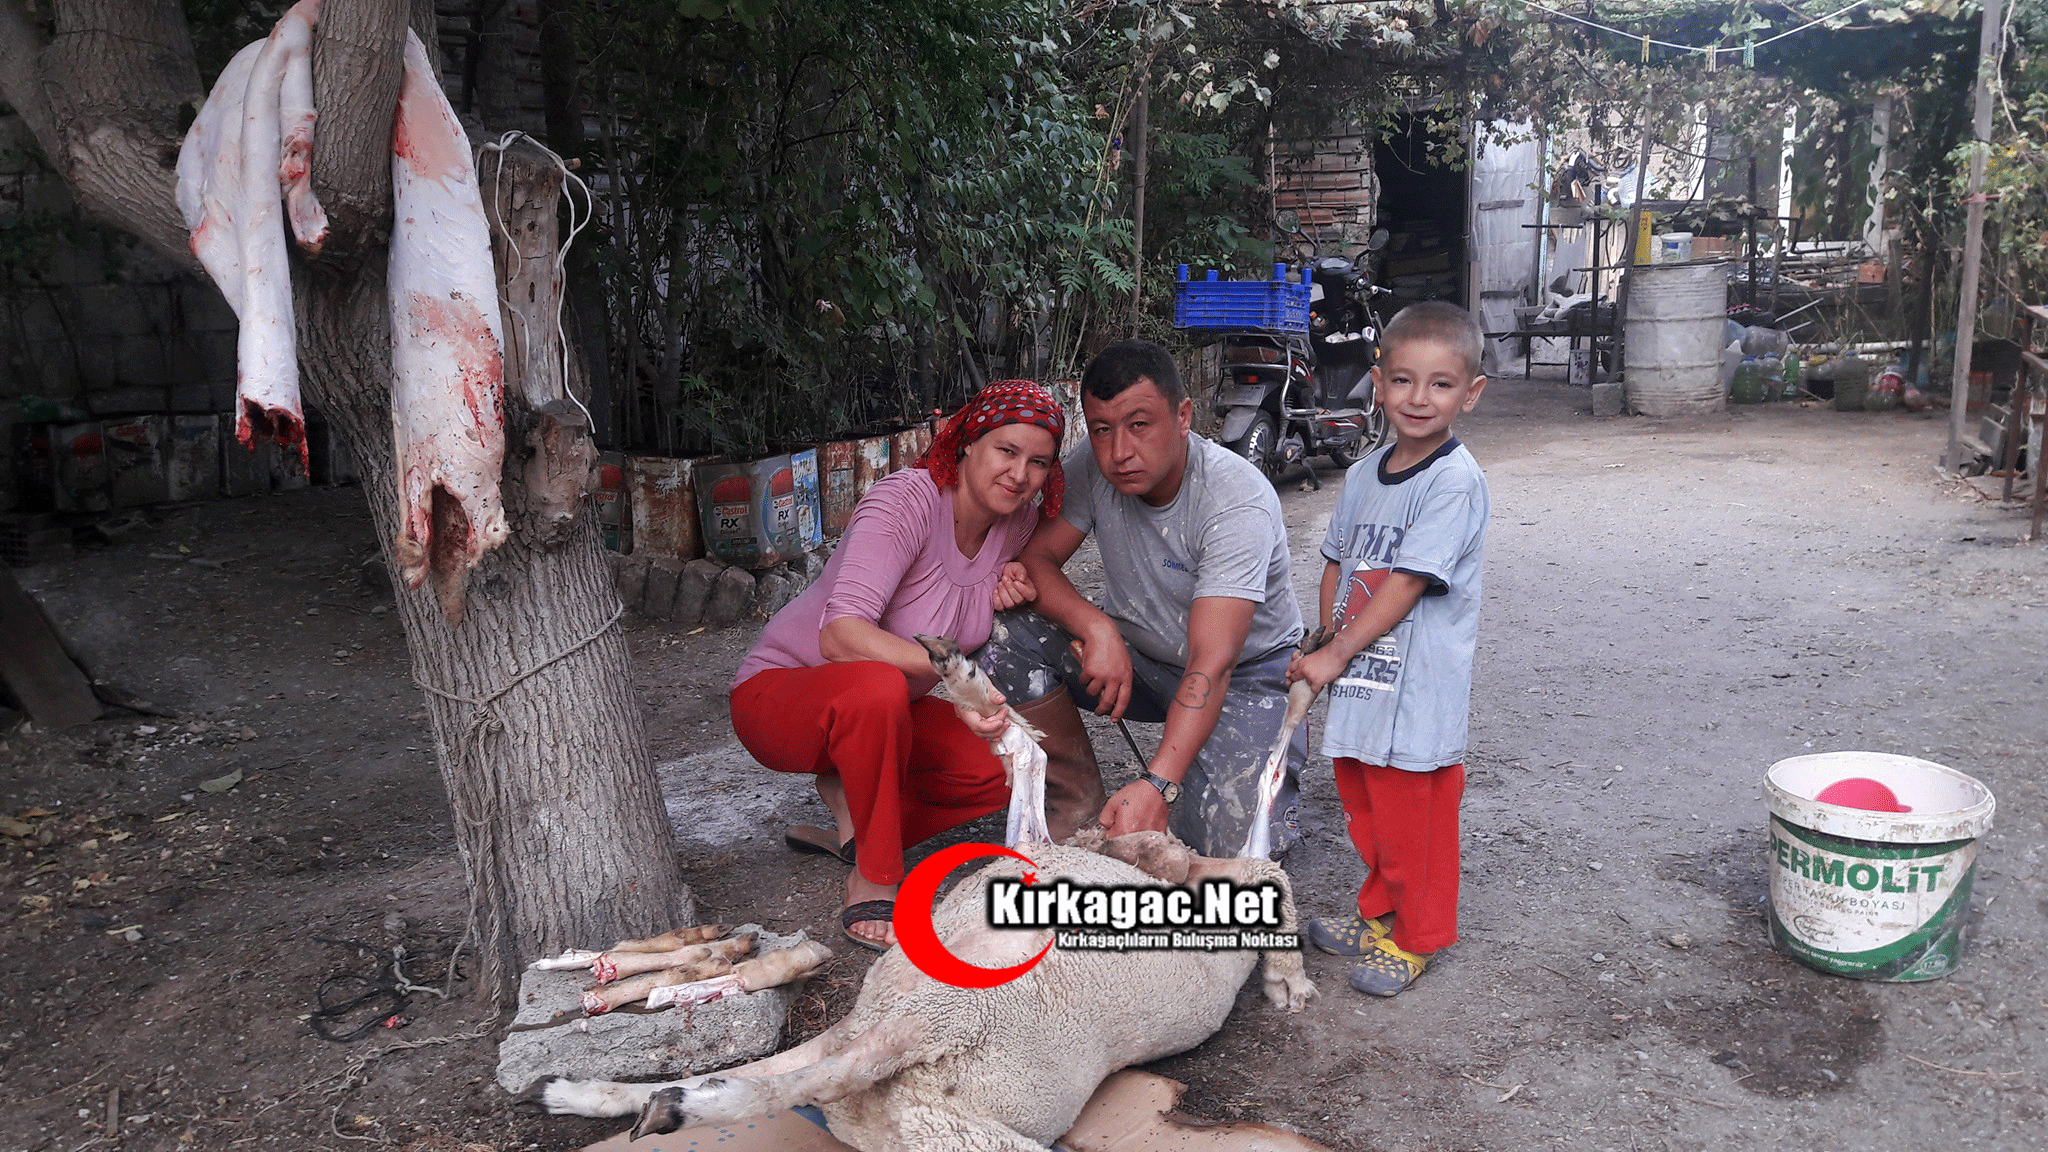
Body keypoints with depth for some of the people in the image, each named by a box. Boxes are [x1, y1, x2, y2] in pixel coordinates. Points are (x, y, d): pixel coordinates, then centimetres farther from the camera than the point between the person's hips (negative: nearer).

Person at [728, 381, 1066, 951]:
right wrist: (947, 673, -50)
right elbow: (841, 635, -37)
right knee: (876, 686, -41)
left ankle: (854, 806, 5)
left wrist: (1011, 586, -9)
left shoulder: (1019, 520, -5)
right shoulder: (906, 499, -26)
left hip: (876, 710, 7)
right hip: (780, 689, -7)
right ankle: (874, 882, -23)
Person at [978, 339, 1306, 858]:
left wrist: (1157, 784, -46)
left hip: (1245, 672, -4)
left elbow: (1211, 665, -36)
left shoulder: (1240, 501, -29)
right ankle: (1079, 805, -3)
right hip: (1136, 653, 5)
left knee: (1238, 841, -26)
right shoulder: (1093, 466, -13)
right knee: (1009, 634, -21)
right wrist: (1098, 628, -33)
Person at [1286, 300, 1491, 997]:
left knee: (1413, 821, 6)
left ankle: (1417, 938, 26)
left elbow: (1407, 583, -20)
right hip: (1359, 678, 7)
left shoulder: (1455, 482, -16)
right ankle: (1380, 912, 41)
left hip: (1418, 686, -7)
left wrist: (1335, 654, -16)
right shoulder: (1364, 475, 8)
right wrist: (1325, 647, 5)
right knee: (1366, 809, 21)